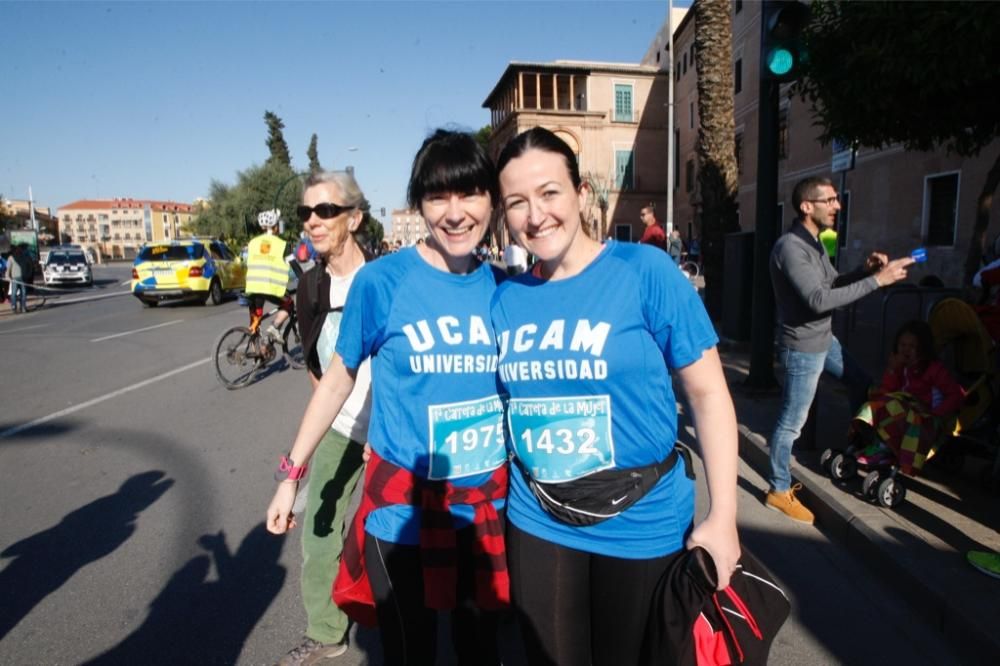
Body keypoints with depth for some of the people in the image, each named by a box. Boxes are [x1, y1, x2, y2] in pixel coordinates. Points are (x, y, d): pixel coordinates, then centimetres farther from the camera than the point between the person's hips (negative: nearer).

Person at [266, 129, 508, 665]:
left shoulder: (504, 286, -3)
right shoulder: (381, 281, -13)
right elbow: (338, 379, -2)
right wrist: (293, 471, 0)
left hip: (487, 505, 3)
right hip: (403, 506, -3)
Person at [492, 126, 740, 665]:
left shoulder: (644, 271, -14)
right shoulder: (505, 299, -2)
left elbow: (707, 392, -11)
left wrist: (722, 519, -12)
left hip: (641, 524, -3)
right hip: (536, 524, 4)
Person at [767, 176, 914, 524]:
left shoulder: (814, 242, 10)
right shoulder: (790, 247, -23)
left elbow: (833, 283, 16)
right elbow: (819, 299, -30)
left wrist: (864, 270, -3)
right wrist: (877, 280, -28)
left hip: (825, 339, 10)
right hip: (803, 348, -10)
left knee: (862, 383, 24)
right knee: (791, 422, 0)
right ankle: (779, 491, 14)